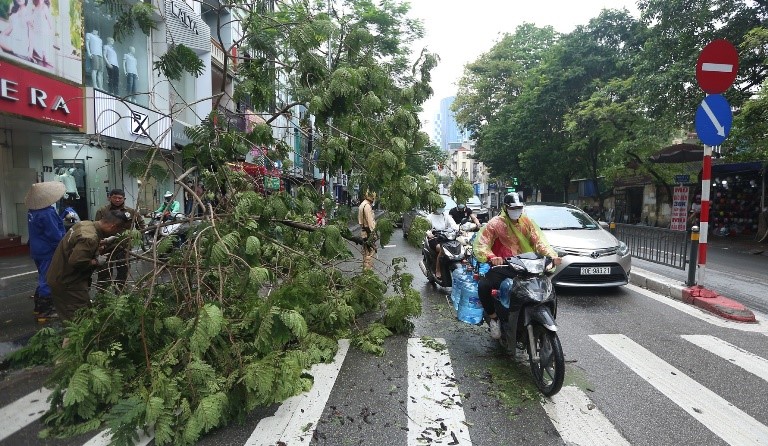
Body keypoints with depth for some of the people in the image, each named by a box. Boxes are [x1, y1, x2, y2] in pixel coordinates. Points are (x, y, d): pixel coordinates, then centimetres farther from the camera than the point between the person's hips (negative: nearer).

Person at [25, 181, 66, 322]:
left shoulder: (32, 211, 6)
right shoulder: (47, 213, -24)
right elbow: (55, 235, -22)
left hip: (38, 250, 9)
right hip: (48, 252, -9)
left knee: (43, 278, 21)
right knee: (48, 280, -1)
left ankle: (39, 306, 31)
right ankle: (45, 311, 5)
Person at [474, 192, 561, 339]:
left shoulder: (527, 221, 13)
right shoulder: (495, 223, 0)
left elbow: (539, 240, 4)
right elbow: (481, 244, -11)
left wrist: (551, 254, -17)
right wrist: (491, 257, -33)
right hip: (503, 267, -4)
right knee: (483, 286, -29)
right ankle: (493, 317, -4)